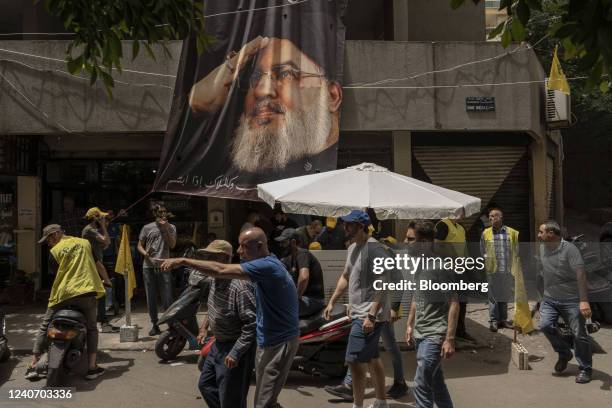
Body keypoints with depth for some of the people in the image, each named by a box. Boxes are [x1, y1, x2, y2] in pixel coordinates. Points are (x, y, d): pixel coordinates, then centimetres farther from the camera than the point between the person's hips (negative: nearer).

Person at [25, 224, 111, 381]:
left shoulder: (54, 251, 4)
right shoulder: (85, 243, 12)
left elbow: (57, 275, 10)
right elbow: (98, 264, 19)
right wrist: (106, 280, 35)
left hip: (64, 294, -2)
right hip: (87, 291, 2)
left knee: (44, 326, 15)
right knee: (91, 328, 15)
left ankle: (33, 365, 12)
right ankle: (92, 367, 6)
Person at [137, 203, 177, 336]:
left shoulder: (171, 228, 8)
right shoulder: (147, 228, 8)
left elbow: (172, 245, -5)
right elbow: (139, 246, 9)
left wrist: (165, 229, -11)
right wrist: (145, 253, -12)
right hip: (148, 267, 1)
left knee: (167, 297, -4)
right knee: (151, 297, 6)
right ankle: (155, 325, 16)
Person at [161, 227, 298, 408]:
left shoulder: (268, 266, -24)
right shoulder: (265, 265, 9)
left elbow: (221, 271, -30)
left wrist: (182, 261, -26)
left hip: (280, 343, -10)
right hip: (267, 340, 10)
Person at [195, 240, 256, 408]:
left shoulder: (239, 286, -29)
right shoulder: (215, 280, 2)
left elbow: (251, 324, -29)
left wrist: (236, 353, -28)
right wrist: (204, 326, 16)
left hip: (235, 347, -10)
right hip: (218, 344, 10)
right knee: (205, 384, 23)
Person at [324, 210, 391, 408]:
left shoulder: (374, 248, -18)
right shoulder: (352, 248, 12)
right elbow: (345, 277, 24)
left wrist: (371, 316, -27)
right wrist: (332, 302, 20)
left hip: (370, 316, -10)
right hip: (359, 313, 10)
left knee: (355, 361, -10)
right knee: (372, 359, 18)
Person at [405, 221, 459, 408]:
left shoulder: (442, 266, -15)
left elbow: (454, 304, -16)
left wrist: (450, 339, -19)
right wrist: (410, 325, 19)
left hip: (435, 336, -8)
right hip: (420, 334, 8)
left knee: (421, 384, -9)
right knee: (435, 381, 18)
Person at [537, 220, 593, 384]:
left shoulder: (569, 249, -17)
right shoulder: (543, 248, 5)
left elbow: (581, 274, -22)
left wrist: (584, 301, -30)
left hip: (571, 299, -5)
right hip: (549, 298, 6)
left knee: (579, 334, -1)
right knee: (545, 325, -12)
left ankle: (585, 369, 17)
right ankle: (564, 354, 13)